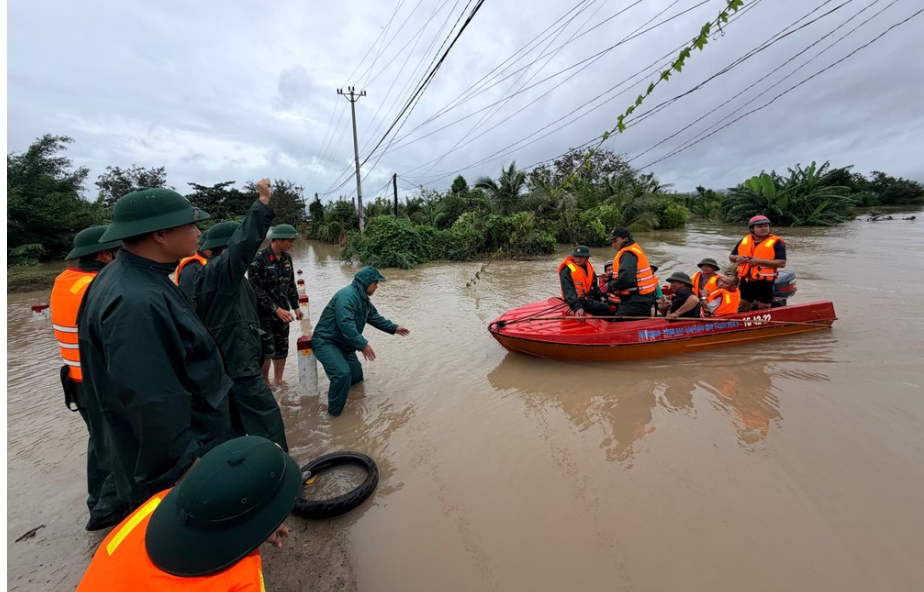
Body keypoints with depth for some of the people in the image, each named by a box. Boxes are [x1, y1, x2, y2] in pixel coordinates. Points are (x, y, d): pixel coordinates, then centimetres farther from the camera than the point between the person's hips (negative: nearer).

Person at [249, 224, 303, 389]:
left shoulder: (287, 258, 4)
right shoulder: (258, 260, -16)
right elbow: (256, 290, -18)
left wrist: (296, 306, 11)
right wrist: (276, 309, -20)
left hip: (282, 312, 6)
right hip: (264, 313, -6)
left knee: (282, 348, 11)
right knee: (267, 350, -1)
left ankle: (278, 380, 27)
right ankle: (265, 382, 20)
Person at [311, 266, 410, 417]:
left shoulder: (363, 298, 9)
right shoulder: (347, 295, -25)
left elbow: (374, 317, 22)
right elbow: (346, 324, -36)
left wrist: (393, 328, 25)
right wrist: (362, 344, -37)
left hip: (343, 343, 10)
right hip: (325, 342, -10)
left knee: (356, 376, 19)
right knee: (343, 373, -28)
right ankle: (334, 414, -10)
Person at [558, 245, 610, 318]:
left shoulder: (589, 268, 11)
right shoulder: (566, 270, -14)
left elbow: (593, 286, 20)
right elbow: (568, 291, -23)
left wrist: (601, 295, 1)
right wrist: (577, 307, -35)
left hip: (588, 298, 9)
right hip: (576, 300, -8)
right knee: (603, 308, -22)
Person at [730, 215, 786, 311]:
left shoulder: (776, 242, -6)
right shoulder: (744, 241, 7)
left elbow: (782, 263, -15)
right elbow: (731, 257, 15)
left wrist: (759, 261, -23)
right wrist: (736, 258, -8)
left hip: (764, 283, -4)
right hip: (745, 282, 4)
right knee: (743, 309, 17)